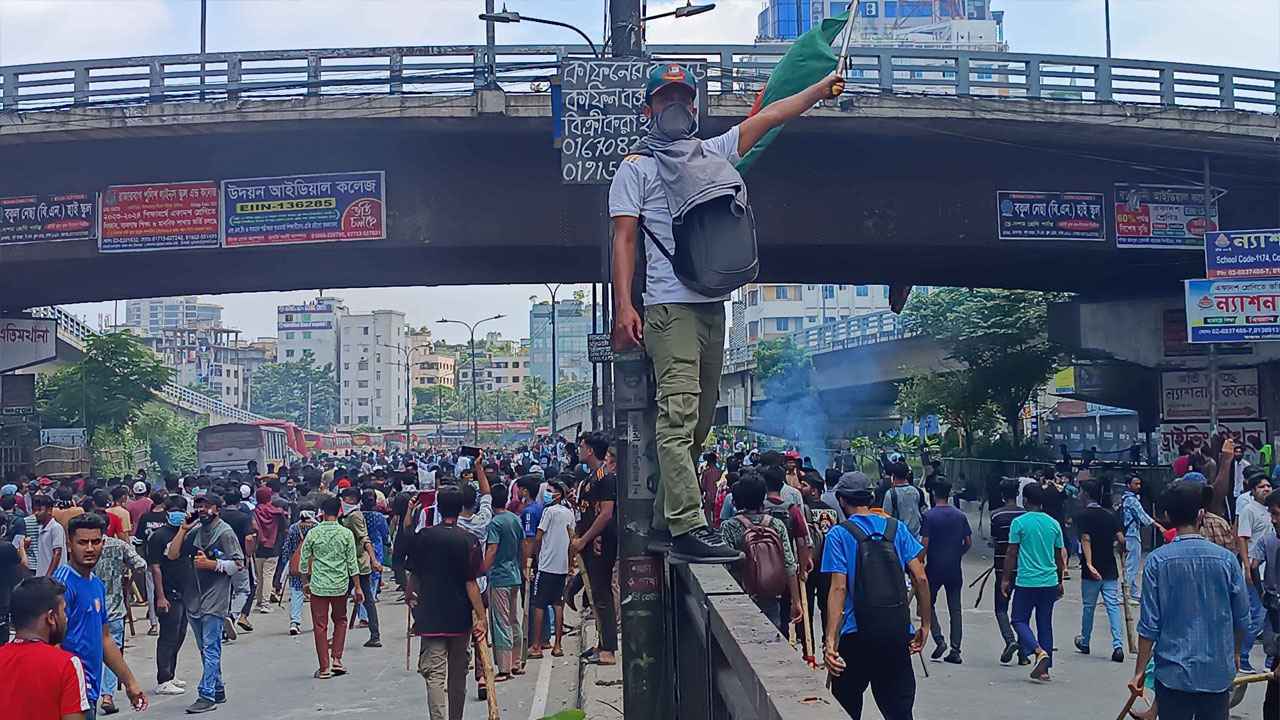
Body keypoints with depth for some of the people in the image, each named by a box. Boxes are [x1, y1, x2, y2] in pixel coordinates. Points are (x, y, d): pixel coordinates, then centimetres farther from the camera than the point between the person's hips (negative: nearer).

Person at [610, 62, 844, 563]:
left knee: (700, 418, 7)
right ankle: (689, 528, -21)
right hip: (670, 305, -6)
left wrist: (825, 85, 19)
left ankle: (666, 518, 16)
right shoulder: (636, 168, 7)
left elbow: (769, 116, 24)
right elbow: (623, 239, -1)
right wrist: (624, 307, -12)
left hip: (713, 304, 7)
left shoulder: (714, 153, 23)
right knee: (678, 414, -16)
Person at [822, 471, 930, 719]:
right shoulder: (896, 528, 5)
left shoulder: (839, 534, -6)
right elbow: (920, 579, 1)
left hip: (856, 635, -3)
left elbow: (839, 588, -15)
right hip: (898, 634, 3)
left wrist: (831, 641, -19)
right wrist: (925, 624, 9)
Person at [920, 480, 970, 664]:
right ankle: (955, 651, 5)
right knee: (955, 609, 7)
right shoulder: (960, 516, 3)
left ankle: (939, 640, -4)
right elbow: (968, 542, 6)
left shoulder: (929, 516, -10)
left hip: (934, 568, -3)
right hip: (954, 569, 4)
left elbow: (925, 544, -14)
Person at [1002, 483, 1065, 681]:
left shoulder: (1019, 522, -8)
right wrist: (1060, 581, 22)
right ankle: (1044, 669, 10)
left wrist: (1006, 579, 2)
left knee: (1019, 620, 6)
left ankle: (1039, 652, -17)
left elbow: (1012, 554, -7)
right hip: (1050, 581, 5)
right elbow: (1060, 556, 12)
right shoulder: (1053, 523, 6)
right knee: (1045, 624, 11)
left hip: (1026, 581, -5)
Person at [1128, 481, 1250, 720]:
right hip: (1218, 673, 2)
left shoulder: (1157, 560, -10)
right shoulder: (1227, 559, -5)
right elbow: (1242, 619, 2)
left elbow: (1149, 623, -9)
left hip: (1174, 673, -1)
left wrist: (1139, 671, -1)